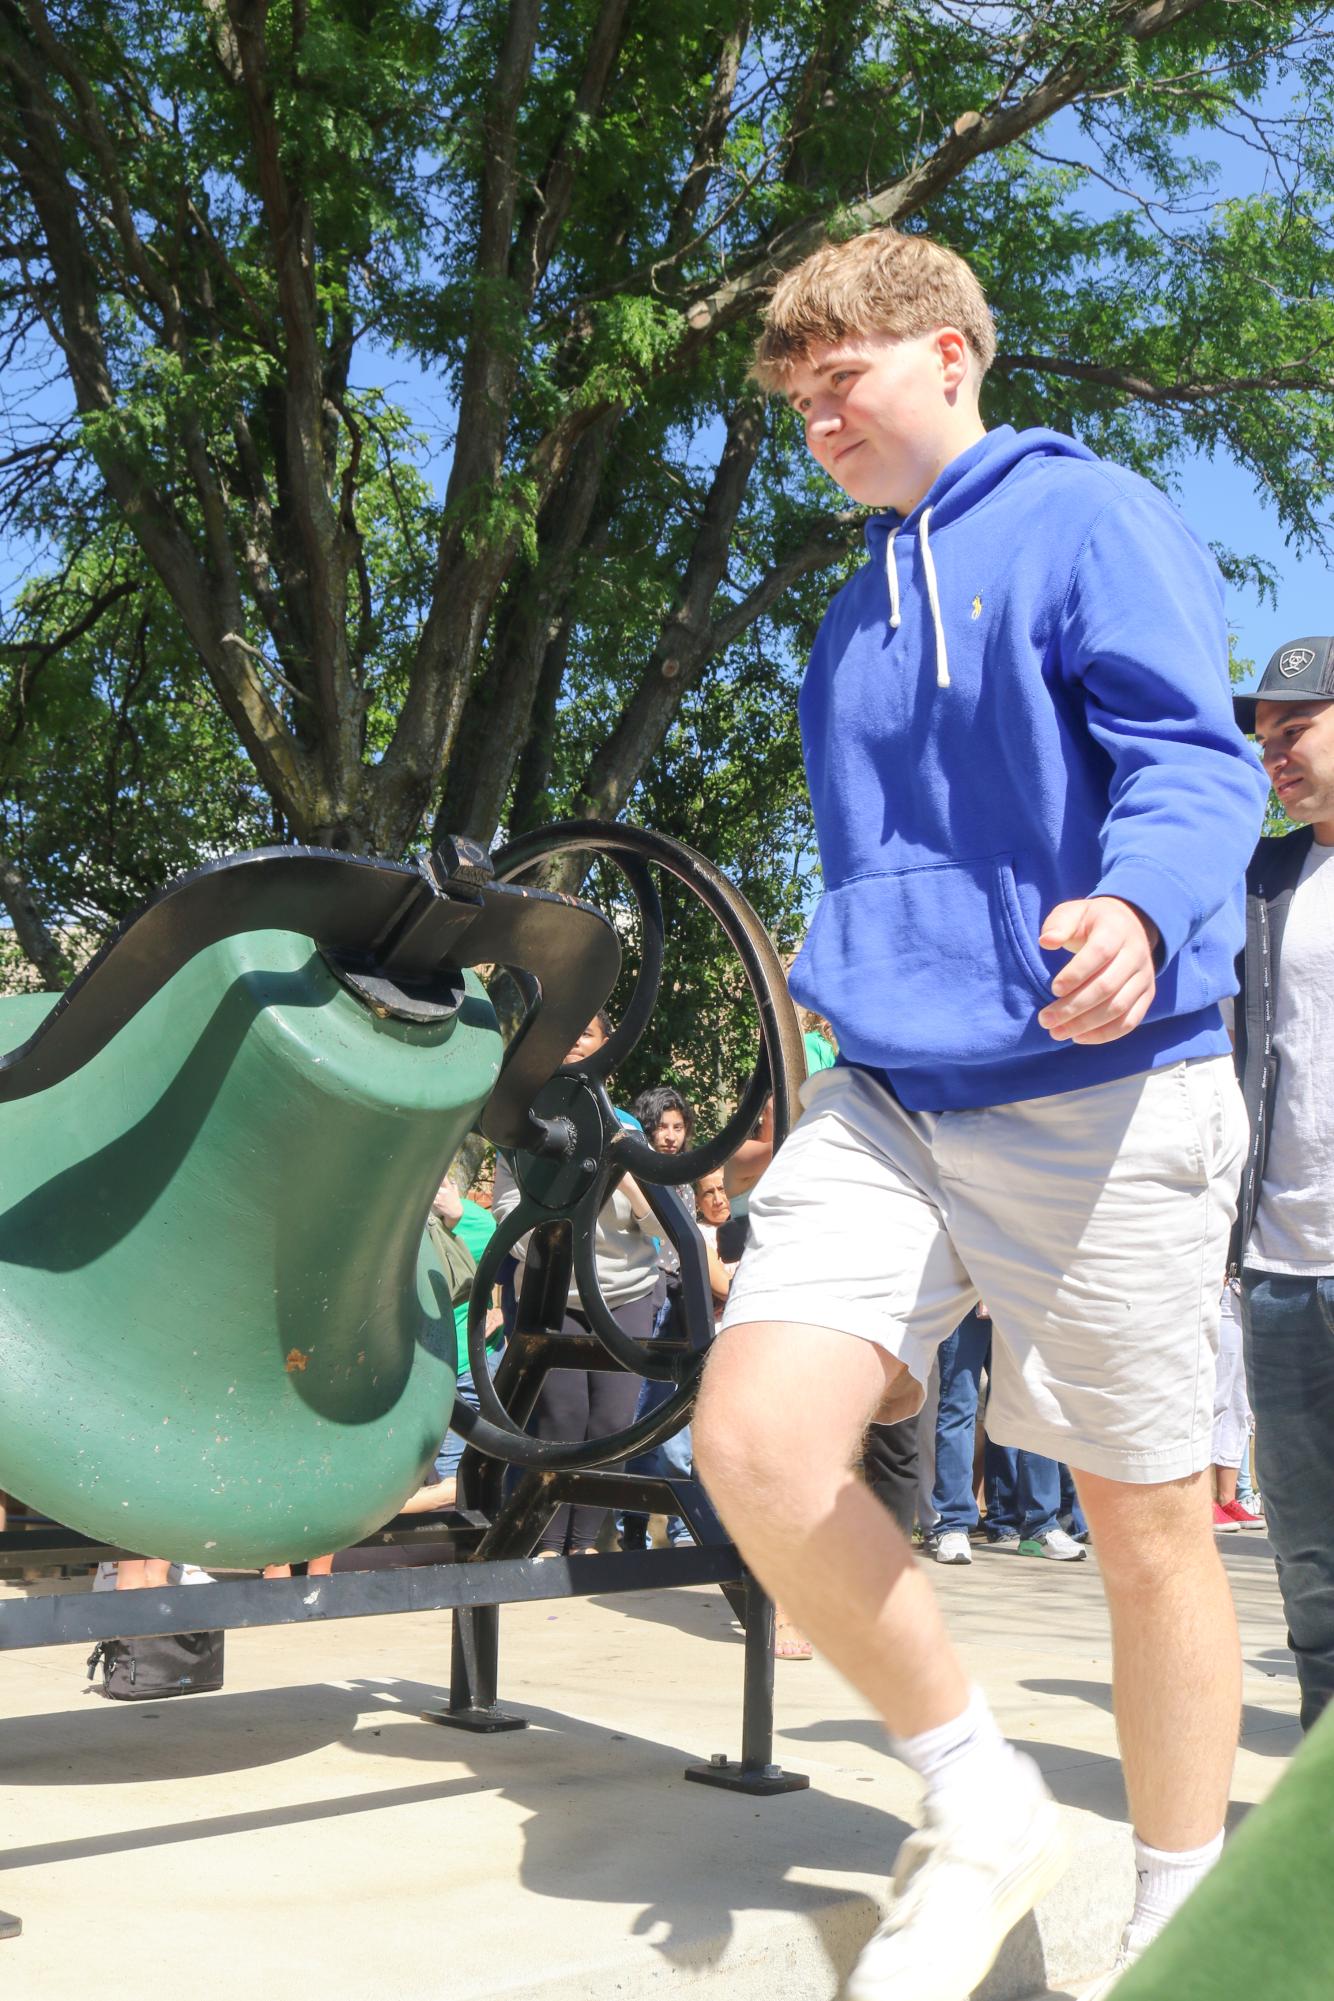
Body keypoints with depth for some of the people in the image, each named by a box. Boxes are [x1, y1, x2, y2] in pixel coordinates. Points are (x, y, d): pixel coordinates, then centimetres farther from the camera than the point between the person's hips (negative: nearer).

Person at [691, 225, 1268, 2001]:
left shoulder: (1086, 519, 0)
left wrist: (1140, 907, -34)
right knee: (755, 1437, -14)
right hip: (889, 1096, 6)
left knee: (1146, 1524, 3)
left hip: (1102, 1093, -5)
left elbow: (1195, 758, -13)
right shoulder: (853, 619, 21)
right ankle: (982, 1806, 9)